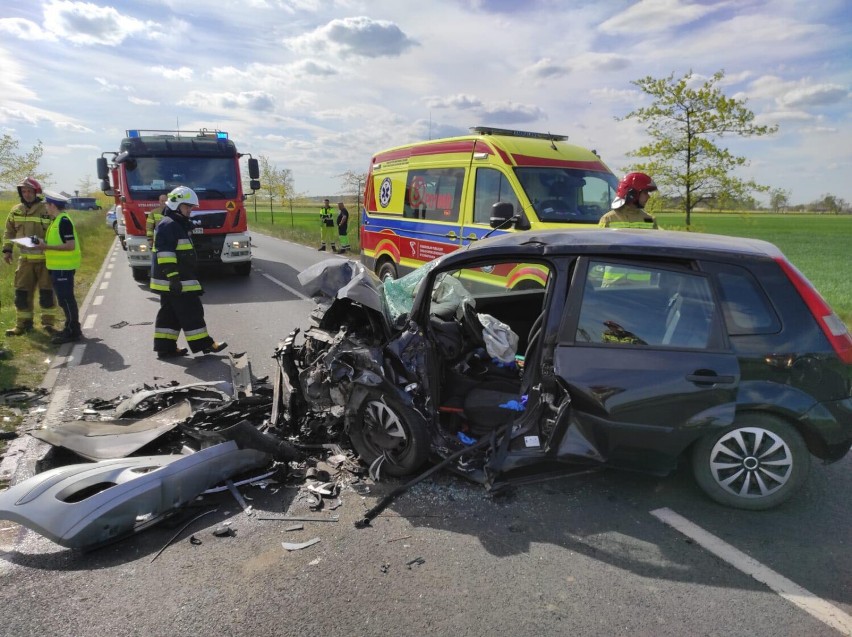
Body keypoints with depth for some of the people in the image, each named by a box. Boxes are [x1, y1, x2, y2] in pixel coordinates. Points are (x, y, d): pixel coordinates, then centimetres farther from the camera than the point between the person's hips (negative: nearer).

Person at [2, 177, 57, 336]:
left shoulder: (47, 209, -7)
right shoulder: (16, 210, 8)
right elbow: (9, 231, 17)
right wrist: (7, 249, 10)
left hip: (45, 259, -5)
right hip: (25, 259, 5)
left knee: (46, 292, 2)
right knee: (22, 292, 8)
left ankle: (48, 322, 12)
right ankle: (23, 323, 19)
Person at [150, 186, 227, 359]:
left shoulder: (179, 225, 20)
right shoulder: (168, 225, -14)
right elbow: (164, 253, -22)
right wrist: (173, 277, -26)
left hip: (178, 279, 11)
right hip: (173, 280, -11)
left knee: (170, 313, 11)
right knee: (191, 311, -6)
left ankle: (165, 347, 16)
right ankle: (203, 344, 0)